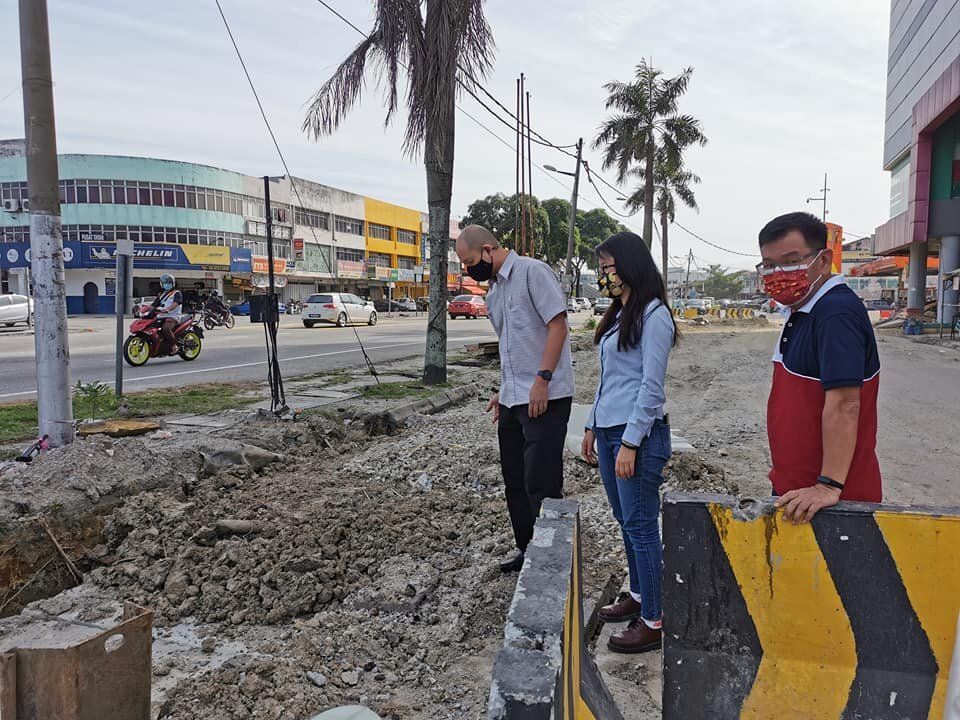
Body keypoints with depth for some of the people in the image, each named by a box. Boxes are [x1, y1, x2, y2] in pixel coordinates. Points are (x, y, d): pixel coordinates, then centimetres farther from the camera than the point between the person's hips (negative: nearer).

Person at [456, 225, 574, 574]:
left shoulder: (532, 272, -9)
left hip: (544, 397, -9)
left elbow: (558, 324, -16)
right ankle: (526, 548, 30)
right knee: (515, 480, 15)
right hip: (513, 401, 9)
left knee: (540, 484, -5)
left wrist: (542, 379, -21)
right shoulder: (494, 291, 17)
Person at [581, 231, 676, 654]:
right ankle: (637, 595, 33)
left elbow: (651, 387, -16)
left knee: (641, 525, -2)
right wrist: (593, 426, 19)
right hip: (608, 429, 9)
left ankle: (653, 622, 8)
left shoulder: (653, 315, -12)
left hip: (637, 432, -9)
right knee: (625, 521, 17)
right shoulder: (619, 314, 15)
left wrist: (630, 442, -18)